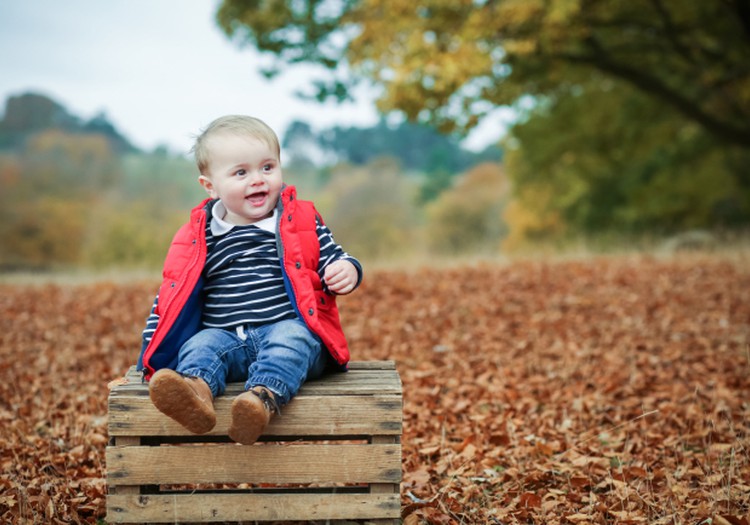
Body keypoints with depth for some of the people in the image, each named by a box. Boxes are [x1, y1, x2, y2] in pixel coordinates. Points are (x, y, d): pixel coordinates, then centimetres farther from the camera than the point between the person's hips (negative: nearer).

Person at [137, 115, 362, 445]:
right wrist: (154, 351, 6)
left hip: (291, 330, -2)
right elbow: (171, 298, 14)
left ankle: (263, 397, -58)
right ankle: (196, 389, -57)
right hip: (226, 339, 2)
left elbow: (331, 258, 14)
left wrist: (346, 271, -11)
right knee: (200, 344, -26)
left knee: (292, 339, -32)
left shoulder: (302, 222, 9)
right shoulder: (198, 239, 10)